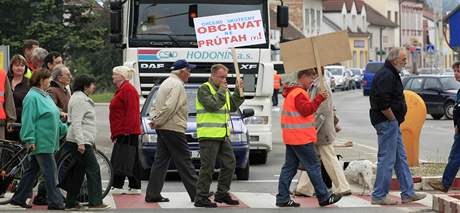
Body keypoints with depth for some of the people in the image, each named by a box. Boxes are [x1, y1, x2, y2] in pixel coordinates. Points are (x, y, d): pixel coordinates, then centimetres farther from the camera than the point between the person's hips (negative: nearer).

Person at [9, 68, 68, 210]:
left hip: (49, 142, 10)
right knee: (50, 173, -8)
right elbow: (28, 120, -18)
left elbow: (54, 118, 26)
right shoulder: (32, 97, -13)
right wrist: (30, 140, -21)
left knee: (32, 170, 13)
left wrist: (64, 129, 23)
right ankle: (55, 202, -5)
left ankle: (19, 198, 19)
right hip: (41, 142, -10)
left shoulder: (45, 96, 17)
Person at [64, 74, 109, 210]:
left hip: (82, 141, 11)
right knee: (93, 170, -9)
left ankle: (71, 203, 13)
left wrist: (91, 141, 28)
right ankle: (95, 202, -9)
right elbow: (76, 122, -22)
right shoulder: (80, 99, -14)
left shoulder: (81, 98, 20)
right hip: (81, 141, -11)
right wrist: (80, 142, -27)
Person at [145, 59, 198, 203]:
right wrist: (157, 121, -15)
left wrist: (154, 120, 7)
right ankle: (196, 193, 1)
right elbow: (169, 107, -23)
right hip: (174, 129, -9)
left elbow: (155, 106, 21)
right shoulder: (177, 85, -14)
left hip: (163, 129, 9)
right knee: (184, 161, -4)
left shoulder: (166, 83, 19)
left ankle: (152, 194, 6)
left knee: (161, 161, 8)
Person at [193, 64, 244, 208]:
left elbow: (232, 107, 18)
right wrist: (222, 91, -12)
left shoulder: (223, 89, 18)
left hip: (223, 135, 9)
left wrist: (238, 92, 8)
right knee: (208, 167, -7)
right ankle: (201, 198, -2)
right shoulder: (204, 89, -8)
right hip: (209, 135, -9)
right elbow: (213, 105, -21)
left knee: (229, 164, 11)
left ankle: (222, 194, 22)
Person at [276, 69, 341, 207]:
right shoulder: (299, 93, -14)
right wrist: (319, 98, -21)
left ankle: (282, 198, 7)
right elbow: (306, 110, -22)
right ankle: (324, 197, 3)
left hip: (291, 137, 10)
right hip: (301, 138, -10)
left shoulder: (292, 92, 19)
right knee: (313, 167, -3)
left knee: (290, 167, 9)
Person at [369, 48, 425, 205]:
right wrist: (393, 119, -16)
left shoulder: (390, 74, 18)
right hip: (386, 122, -11)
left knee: (401, 158, 13)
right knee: (387, 159, -7)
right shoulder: (386, 75, -17)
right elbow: (382, 102, -27)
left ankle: (408, 193, 17)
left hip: (392, 123, 11)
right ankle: (379, 196, -2)